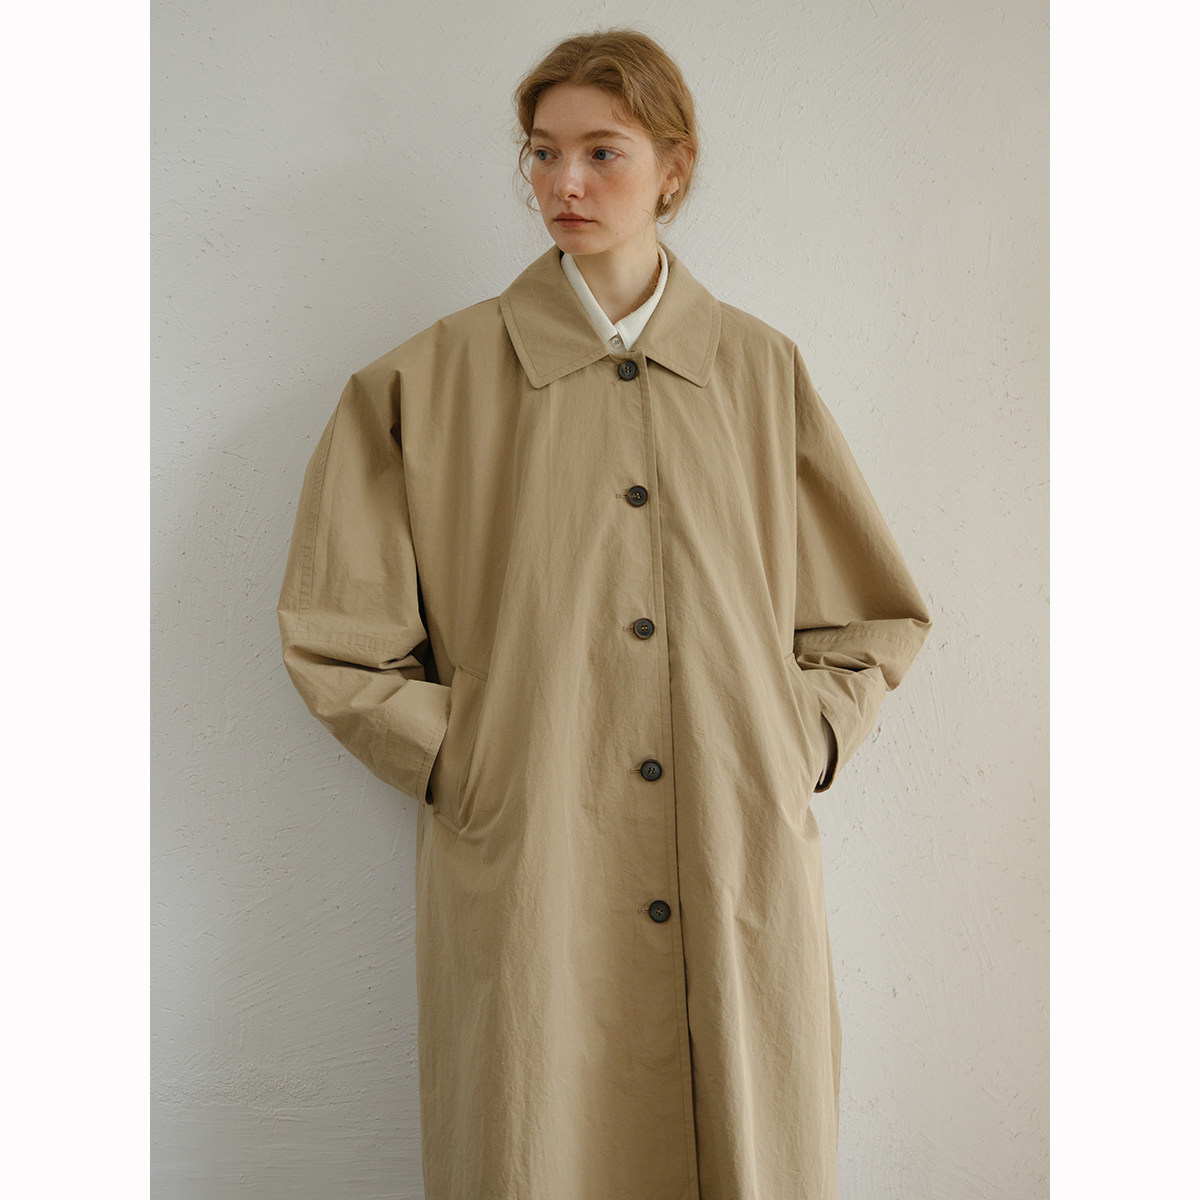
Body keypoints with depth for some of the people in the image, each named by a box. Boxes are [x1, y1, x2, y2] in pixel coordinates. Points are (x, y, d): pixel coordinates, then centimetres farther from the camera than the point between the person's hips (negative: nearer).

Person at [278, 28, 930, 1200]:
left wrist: (792, 748, 2)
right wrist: (462, 768, -4)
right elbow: (334, 634, 4)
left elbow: (875, 622, 14)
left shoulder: (763, 373, 7)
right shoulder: (433, 380, 1)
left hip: (744, 888, 2)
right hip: (530, 884, -1)